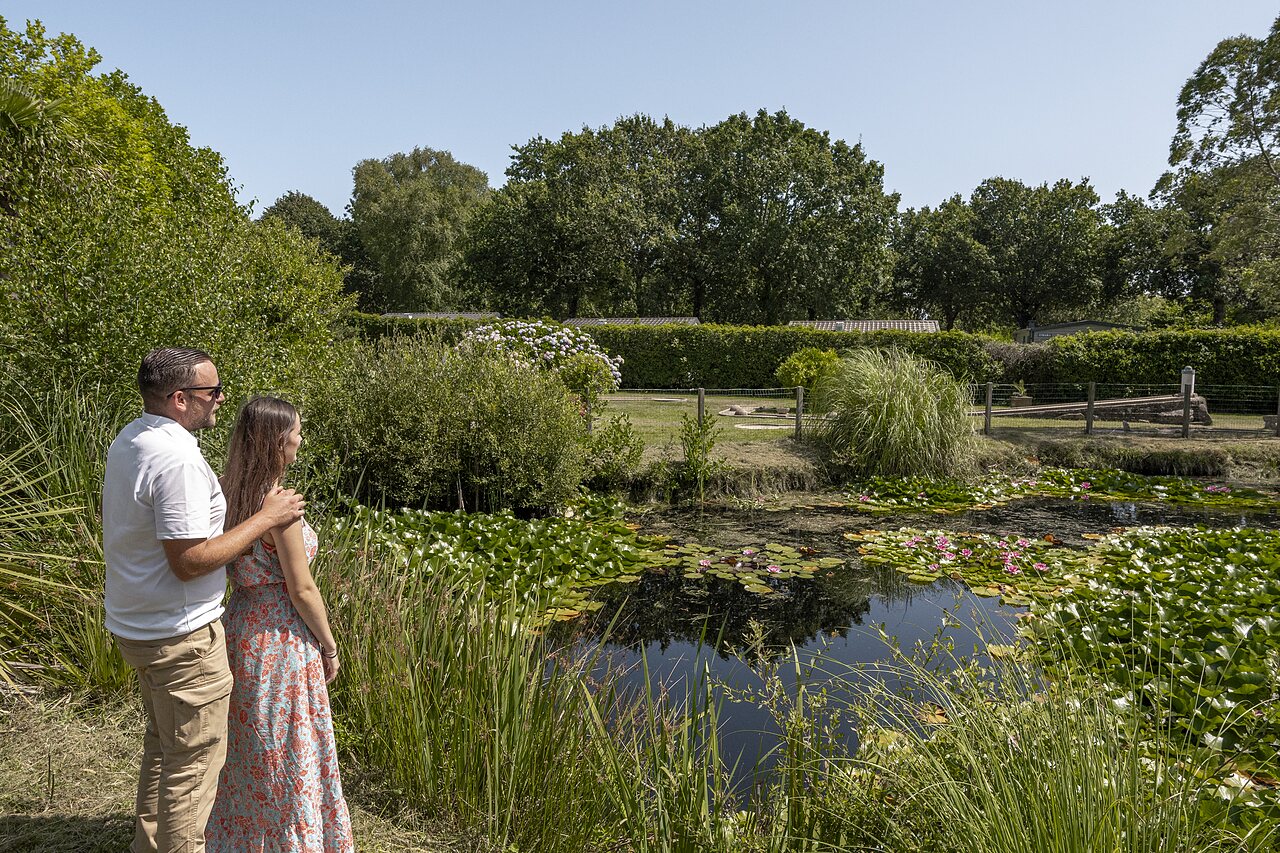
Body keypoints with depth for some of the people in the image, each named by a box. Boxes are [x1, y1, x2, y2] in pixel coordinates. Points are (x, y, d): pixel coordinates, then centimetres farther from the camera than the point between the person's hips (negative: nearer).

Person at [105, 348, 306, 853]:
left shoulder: (128, 440, 5)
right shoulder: (177, 460, -26)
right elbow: (189, 561, -28)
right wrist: (265, 518, -22)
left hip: (136, 623, 10)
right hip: (180, 636, -10)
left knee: (163, 744, 26)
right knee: (193, 760, 5)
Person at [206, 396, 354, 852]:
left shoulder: (232, 492, 0)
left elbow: (232, 565, 9)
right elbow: (302, 591, -19)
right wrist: (329, 647, -8)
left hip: (240, 623, 8)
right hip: (280, 639, -8)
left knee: (247, 747, 24)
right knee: (289, 752, 10)